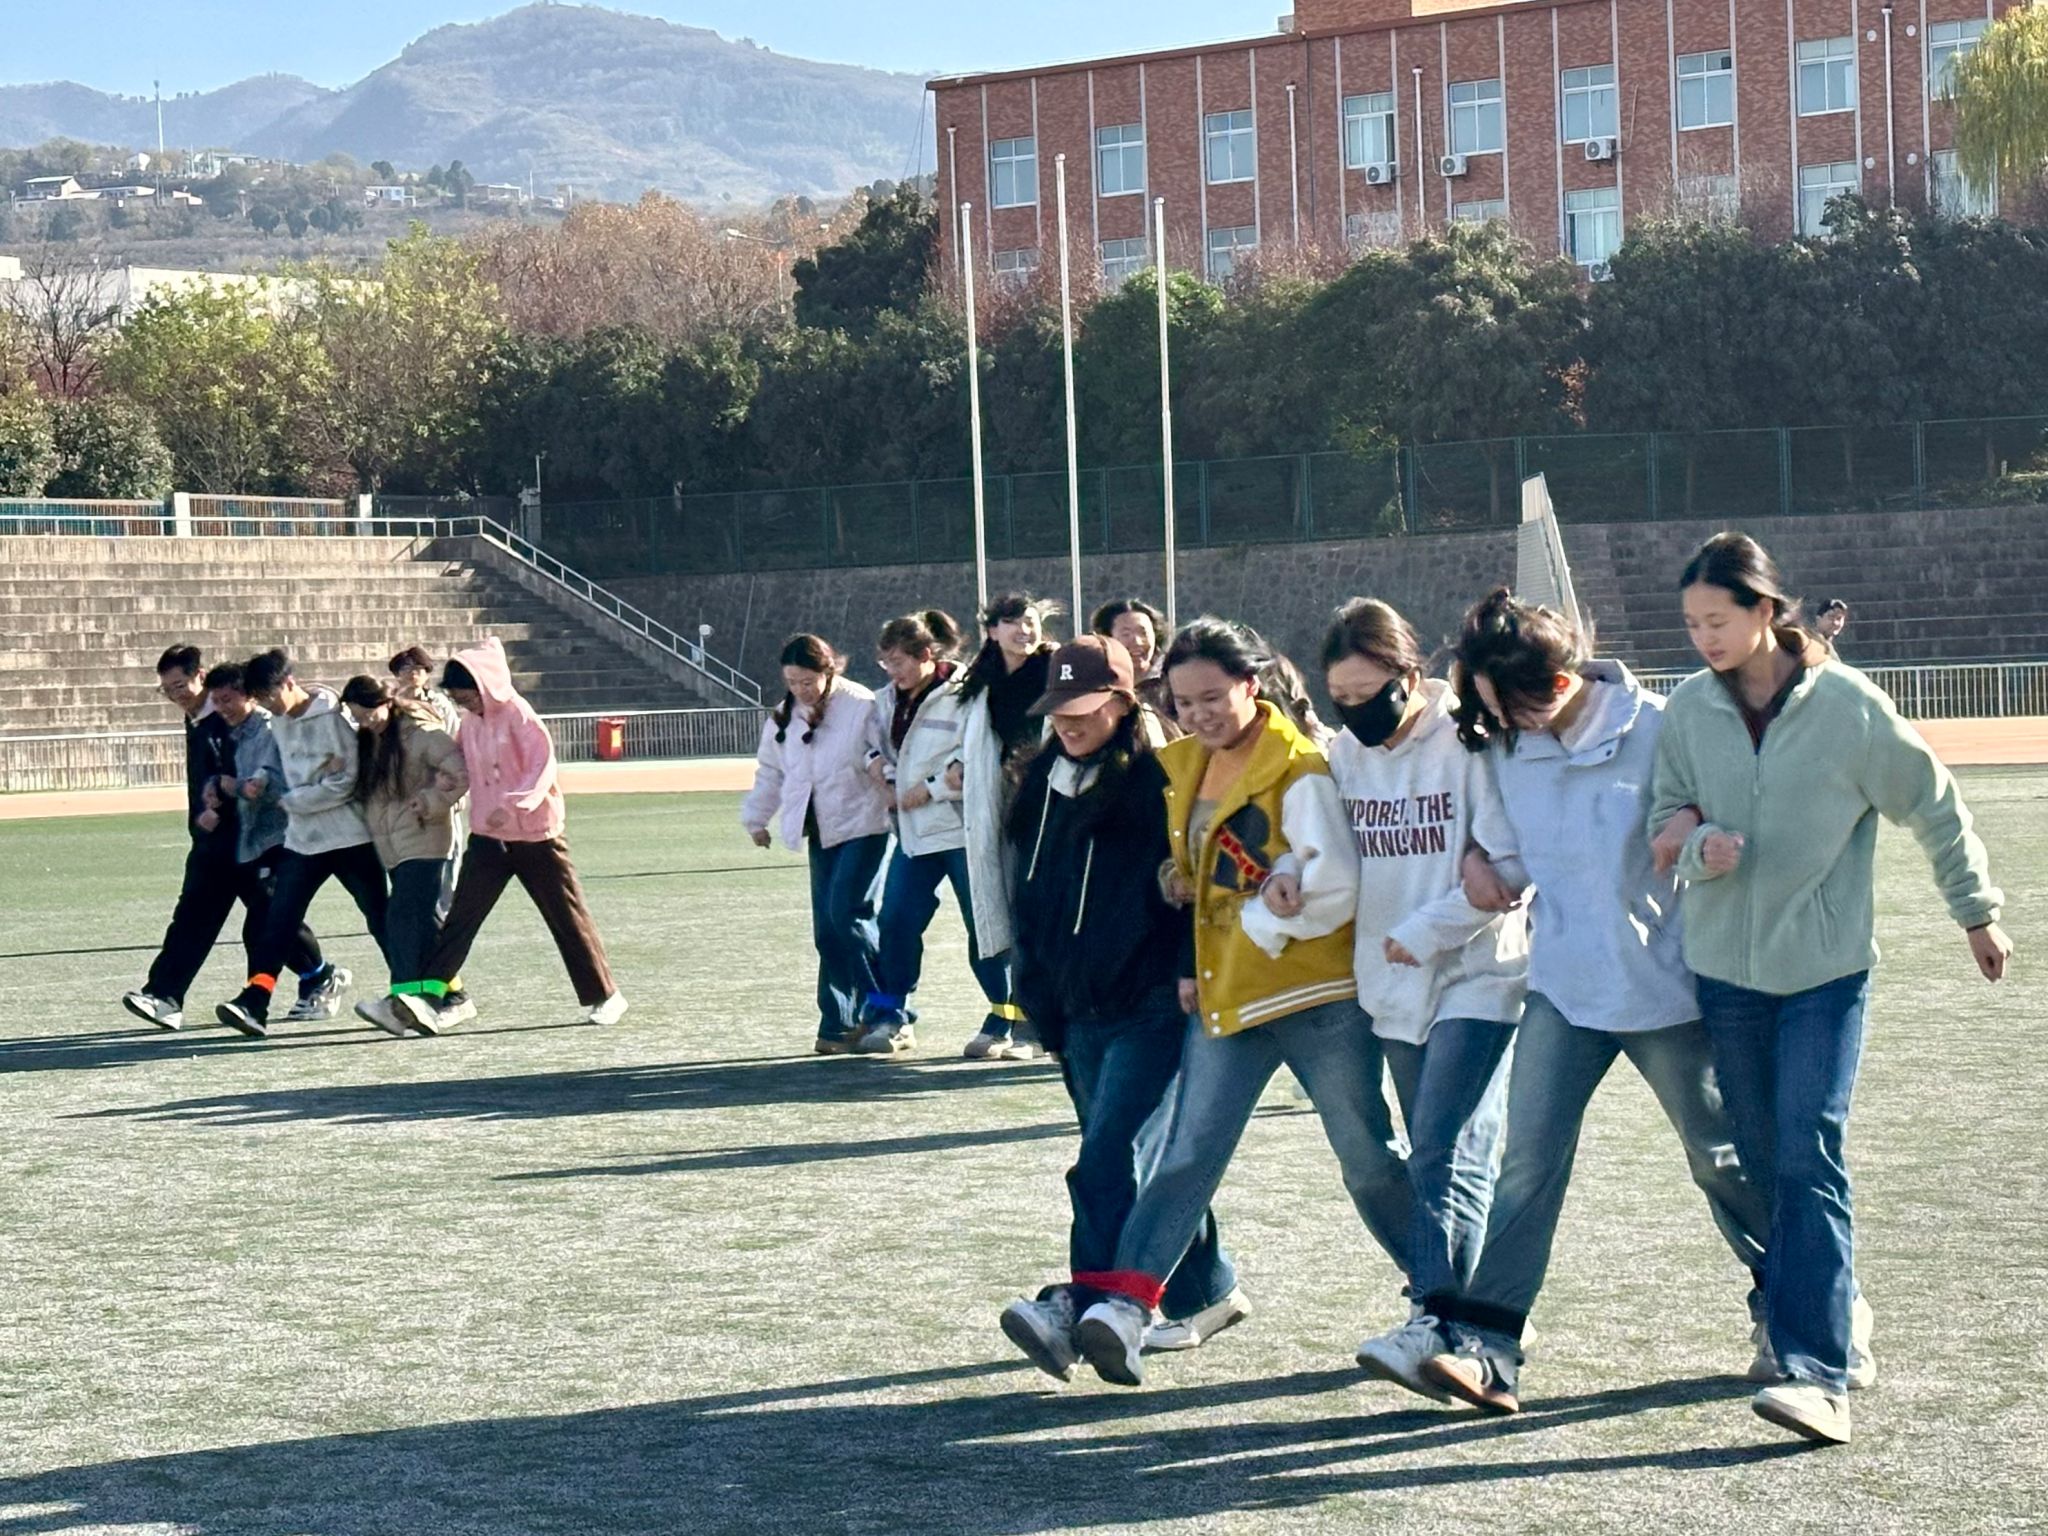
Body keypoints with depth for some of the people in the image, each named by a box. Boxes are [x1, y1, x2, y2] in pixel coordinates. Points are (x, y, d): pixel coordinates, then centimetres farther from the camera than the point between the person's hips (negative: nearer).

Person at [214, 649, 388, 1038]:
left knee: (380, 917, 5)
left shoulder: (331, 716, -15)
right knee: (280, 919, -6)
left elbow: (345, 783, -17)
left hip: (349, 838, -6)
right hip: (302, 838, 6)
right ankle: (253, 1003, -13)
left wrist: (289, 801, -12)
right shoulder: (278, 721, 9)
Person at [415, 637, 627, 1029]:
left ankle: (602, 997, 16)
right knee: (461, 914, -7)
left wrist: (512, 805, -31)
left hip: (535, 833, -6)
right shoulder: (471, 722, 7)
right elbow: (459, 768, 18)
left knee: (567, 916, 4)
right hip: (488, 836, 6)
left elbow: (544, 767, -20)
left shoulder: (518, 714, -13)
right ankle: (434, 994, -15)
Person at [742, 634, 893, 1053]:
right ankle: (840, 1024, 9)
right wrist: (756, 819, 31)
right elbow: (770, 773, 24)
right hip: (820, 833, 7)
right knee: (827, 931, 4)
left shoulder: (862, 708, -10)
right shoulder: (784, 718, 11)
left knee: (848, 911, -19)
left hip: (864, 826, -7)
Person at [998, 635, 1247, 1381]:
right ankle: (1208, 1294, 25)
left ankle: (1080, 1310, -25)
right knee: (1150, 1160, 13)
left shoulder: (1158, 782, -10)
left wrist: (1189, 973, -18)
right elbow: (1035, 894, 22)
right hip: (1078, 1011, 8)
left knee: (1109, 1161, -17)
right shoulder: (1048, 785, 14)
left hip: (1150, 1010, -8)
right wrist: (1036, 982, 19)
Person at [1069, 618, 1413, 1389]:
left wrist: (1259, 924, -13)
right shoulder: (1180, 768, 10)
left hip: (1316, 993, -5)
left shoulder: (1300, 769, -13)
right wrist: (1187, 967, 9)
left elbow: (1333, 884, -21)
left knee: (1368, 1155, 5)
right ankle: (1124, 1304, -11)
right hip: (1222, 995, 6)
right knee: (1188, 1152, -3)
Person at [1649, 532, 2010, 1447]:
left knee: (1810, 1158, -14)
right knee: (1765, 1164, 10)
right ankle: (1791, 1323, 26)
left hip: (1826, 967, -4)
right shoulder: (1689, 711, -1)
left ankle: (1818, 1373, -20)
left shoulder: (1847, 706, -10)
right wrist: (1697, 846, -16)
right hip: (1725, 964, 4)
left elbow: (1934, 808, 1)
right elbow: (1666, 814, 9)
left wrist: (1976, 914, 10)